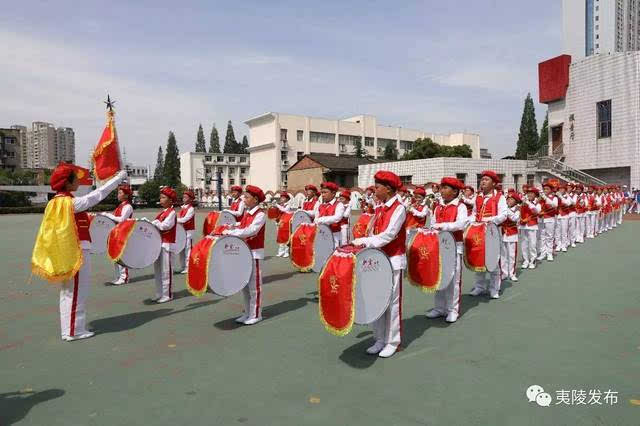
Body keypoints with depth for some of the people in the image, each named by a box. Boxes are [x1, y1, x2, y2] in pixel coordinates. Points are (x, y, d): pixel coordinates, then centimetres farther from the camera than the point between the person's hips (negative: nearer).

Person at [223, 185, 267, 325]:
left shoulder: (260, 214, -14)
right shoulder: (246, 213, 11)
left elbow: (251, 231, -26)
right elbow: (241, 228, 15)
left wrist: (231, 232, -26)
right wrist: (229, 232, -3)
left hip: (255, 253, -8)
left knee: (254, 285, 1)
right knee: (244, 285, 15)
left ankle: (256, 315, 13)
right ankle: (248, 313, 27)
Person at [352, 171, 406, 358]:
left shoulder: (399, 208, -12)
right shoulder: (379, 209, 10)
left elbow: (388, 235, -21)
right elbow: (373, 234, 11)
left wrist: (363, 242, -22)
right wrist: (364, 244, -7)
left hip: (393, 260, -7)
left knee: (392, 301, 2)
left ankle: (392, 342, 15)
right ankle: (380, 339, 24)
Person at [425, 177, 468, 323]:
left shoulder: (460, 206, -7)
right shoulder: (438, 206, 10)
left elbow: (461, 224, -21)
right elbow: (433, 223, 14)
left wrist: (442, 226, -29)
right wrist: (433, 229, -6)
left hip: (454, 246, -6)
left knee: (453, 279, 1)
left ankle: (453, 310, 11)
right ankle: (439, 308, 21)